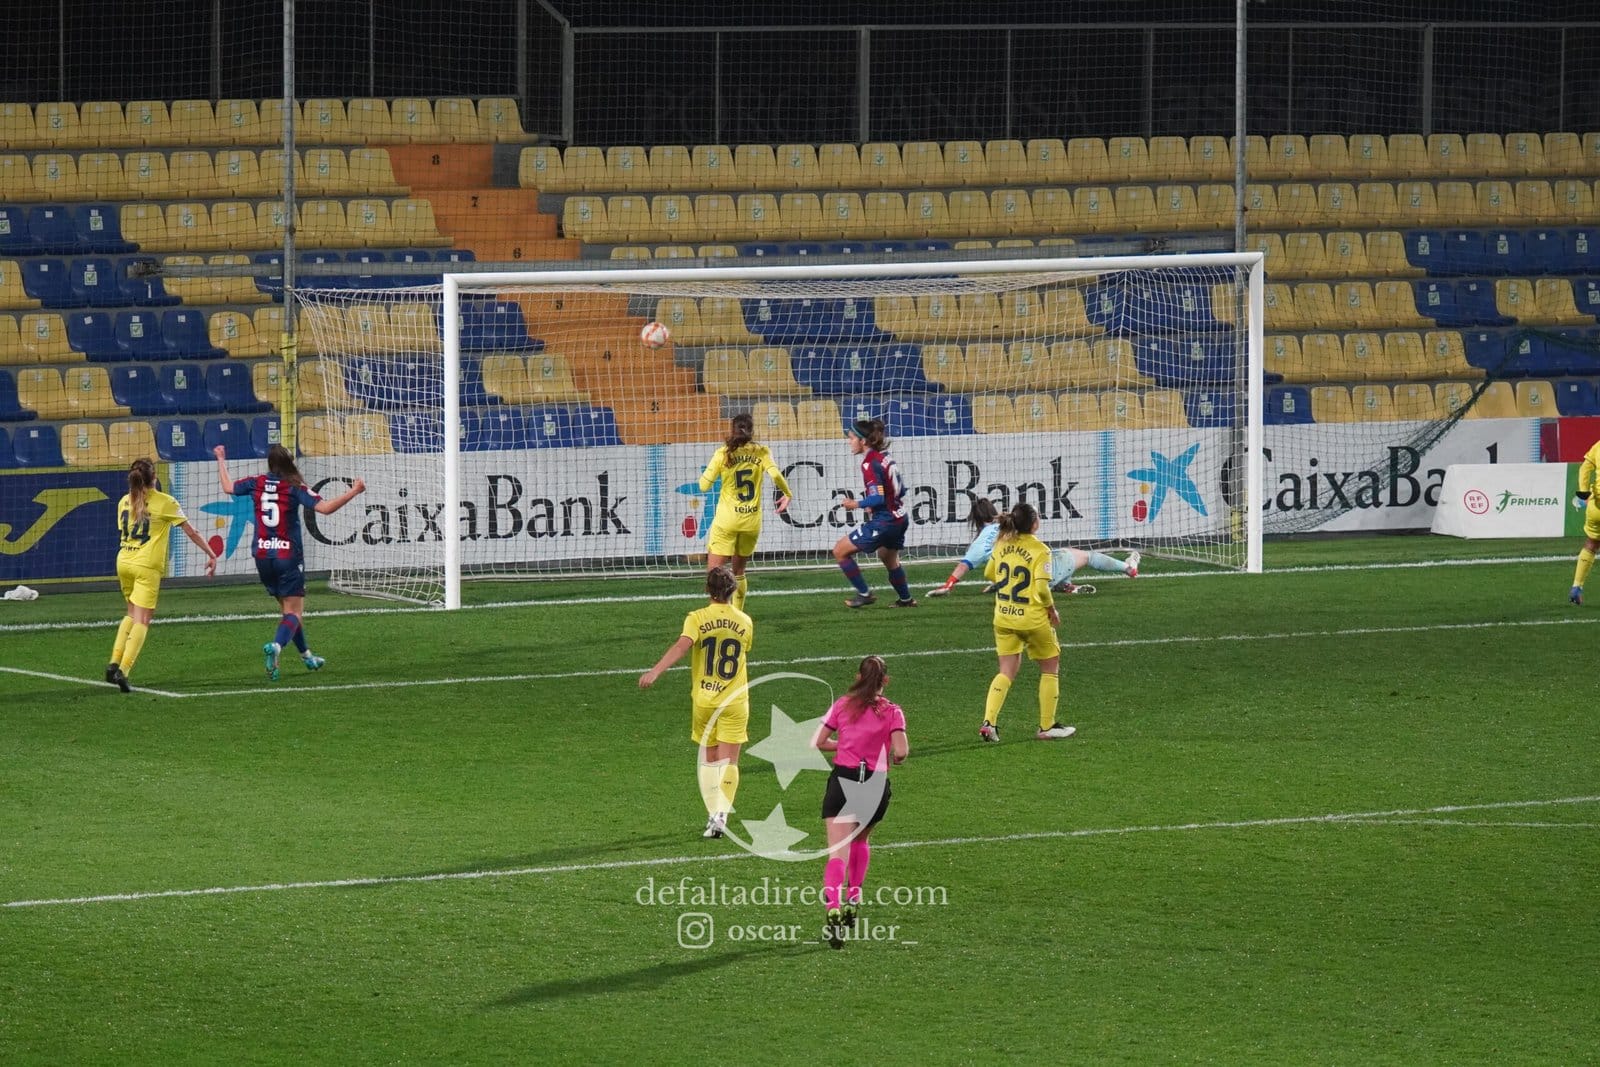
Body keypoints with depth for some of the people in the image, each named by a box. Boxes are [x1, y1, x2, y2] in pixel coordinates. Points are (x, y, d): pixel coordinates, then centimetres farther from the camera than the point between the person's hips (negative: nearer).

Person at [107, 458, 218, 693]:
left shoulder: (125, 502, 8)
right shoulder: (164, 502, -5)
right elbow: (191, 532, -2)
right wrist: (211, 554, 7)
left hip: (123, 563, 5)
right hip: (147, 566, -5)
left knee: (132, 615, 23)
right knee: (141, 621, -4)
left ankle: (114, 663, 11)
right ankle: (123, 670, -18)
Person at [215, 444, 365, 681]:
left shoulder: (256, 483, 1)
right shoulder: (294, 487, -11)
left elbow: (228, 487, 18)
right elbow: (325, 508, -19)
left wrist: (221, 460, 33)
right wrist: (353, 492, -12)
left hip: (263, 557, 5)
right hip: (288, 557, -5)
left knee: (287, 607, 21)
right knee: (294, 612, -4)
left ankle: (306, 655, 31)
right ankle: (276, 646, -33)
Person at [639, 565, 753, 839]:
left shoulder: (697, 618, -8)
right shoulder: (745, 622, 0)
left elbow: (682, 646, -24)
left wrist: (654, 672, -32)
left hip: (704, 700, 0)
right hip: (735, 701, 0)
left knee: (708, 759, 16)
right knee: (728, 761, 0)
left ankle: (713, 814, 13)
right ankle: (721, 815, -15)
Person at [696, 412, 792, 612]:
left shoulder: (723, 454, -4)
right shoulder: (761, 452, -1)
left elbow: (704, 486, -4)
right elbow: (775, 475, -14)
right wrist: (787, 494, 2)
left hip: (727, 520, -3)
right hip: (751, 520, 3)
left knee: (714, 571, -5)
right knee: (739, 571, 20)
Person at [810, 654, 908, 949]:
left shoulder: (842, 705, 5)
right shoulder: (892, 711, 2)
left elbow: (818, 743, 4)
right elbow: (901, 751, -10)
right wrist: (896, 757, 13)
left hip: (843, 780, -1)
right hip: (877, 783, 1)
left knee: (838, 852, -11)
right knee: (861, 840, 29)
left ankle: (833, 908, -31)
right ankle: (853, 900, 25)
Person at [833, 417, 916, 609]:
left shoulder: (870, 464, -20)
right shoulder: (884, 457, 7)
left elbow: (878, 498, -26)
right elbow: (900, 490, 13)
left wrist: (856, 504, -11)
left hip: (883, 521, -10)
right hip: (899, 517, 10)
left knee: (840, 551, -2)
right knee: (888, 557, 35)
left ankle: (864, 594, 2)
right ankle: (906, 599, 48)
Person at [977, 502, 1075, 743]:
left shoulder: (1002, 544, 1)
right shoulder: (1039, 550, -16)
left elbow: (989, 574, 14)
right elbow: (1042, 588, -21)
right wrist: (1052, 609, -5)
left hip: (1003, 618, 5)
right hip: (1032, 618, -5)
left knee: (1007, 672, 11)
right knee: (1050, 668, 14)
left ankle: (988, 722, -7)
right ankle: (1046, 727, 17)